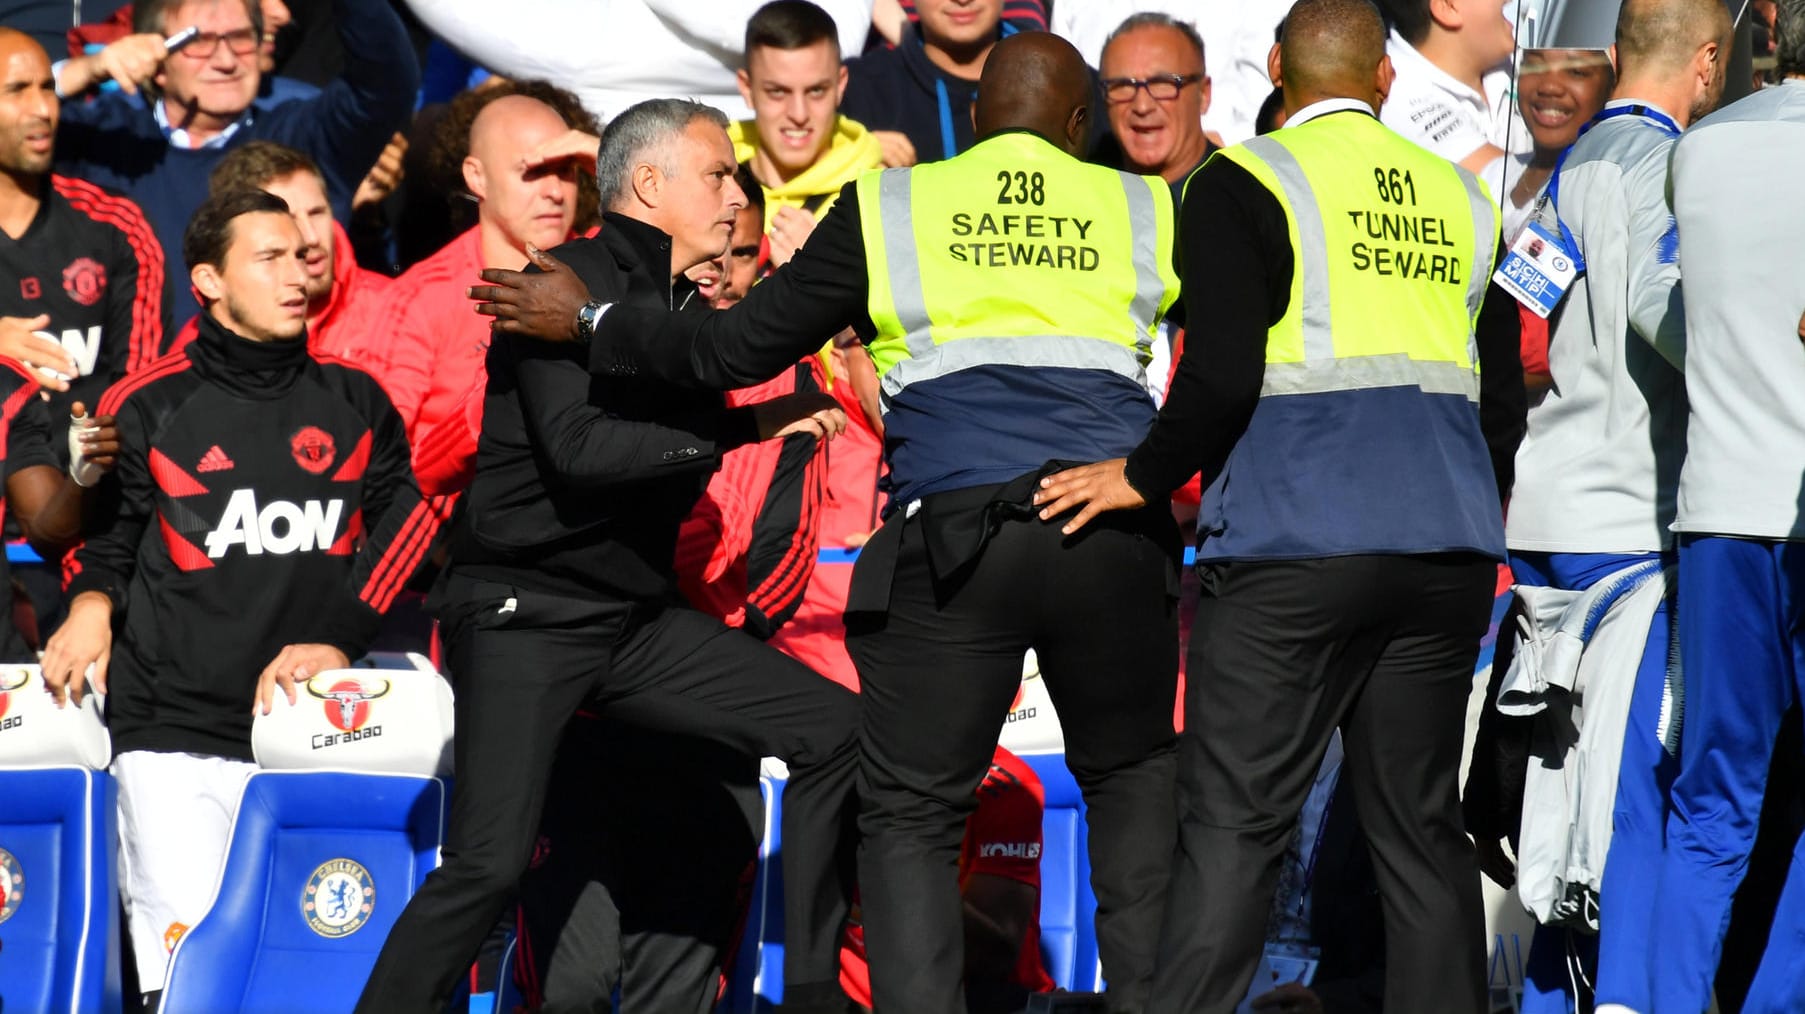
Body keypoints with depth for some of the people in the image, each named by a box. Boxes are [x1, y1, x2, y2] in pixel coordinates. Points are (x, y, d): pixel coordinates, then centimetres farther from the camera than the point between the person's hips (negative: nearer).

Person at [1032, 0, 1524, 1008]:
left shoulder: (1246, 182, -1)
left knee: (1234, 824, -6)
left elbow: (1224, 374, -13)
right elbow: (1503, 395, 18)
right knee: (1422, 828, 10)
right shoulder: (1462, 197, 15)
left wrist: (1145, 476, 1)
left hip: (1295, 544, -5)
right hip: (1448, 548, 5)